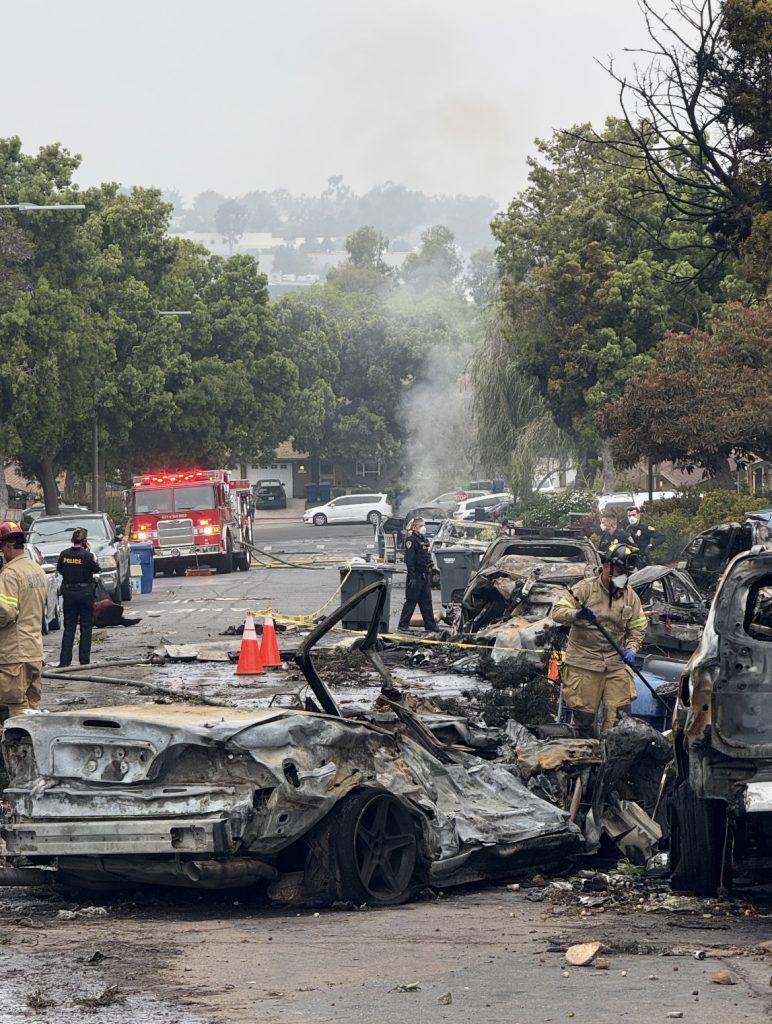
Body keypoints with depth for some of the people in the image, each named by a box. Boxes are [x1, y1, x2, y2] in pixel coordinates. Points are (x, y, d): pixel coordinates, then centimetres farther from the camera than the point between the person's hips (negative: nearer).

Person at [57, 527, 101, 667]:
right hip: (85, 591, -3)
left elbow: (60, 570, 5)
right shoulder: (87, 555, -15)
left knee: (69, 626, 9)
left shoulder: (64, 554, -5)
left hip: (68, 592, 3)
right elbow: (96, 569, -1)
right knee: (86, 627, 8)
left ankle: (64, 660, 3)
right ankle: (84, 659, 7)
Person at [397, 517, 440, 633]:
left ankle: (430, 625, 11)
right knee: (411, 600, -4)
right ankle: (403, 624, 2)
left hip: (425, 575, 8)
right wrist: (412, 577, -22)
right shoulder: (411, 540, -11)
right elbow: (409, 560, -17)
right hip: (416, 575, -8)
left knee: (427, 601, 9)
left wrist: (430, 573, 20)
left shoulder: (424, 540, 16)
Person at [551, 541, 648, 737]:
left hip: (616, 663, 3)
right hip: (584, 663, -3)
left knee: (620, 715, -2)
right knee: (584, 716, 1)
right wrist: (577, 614, -28)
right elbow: (558, 611, -8)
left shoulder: (630, 596, 8)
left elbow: (637, 627, 13)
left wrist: (631, 649, -6)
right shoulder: (585, 588, -4)